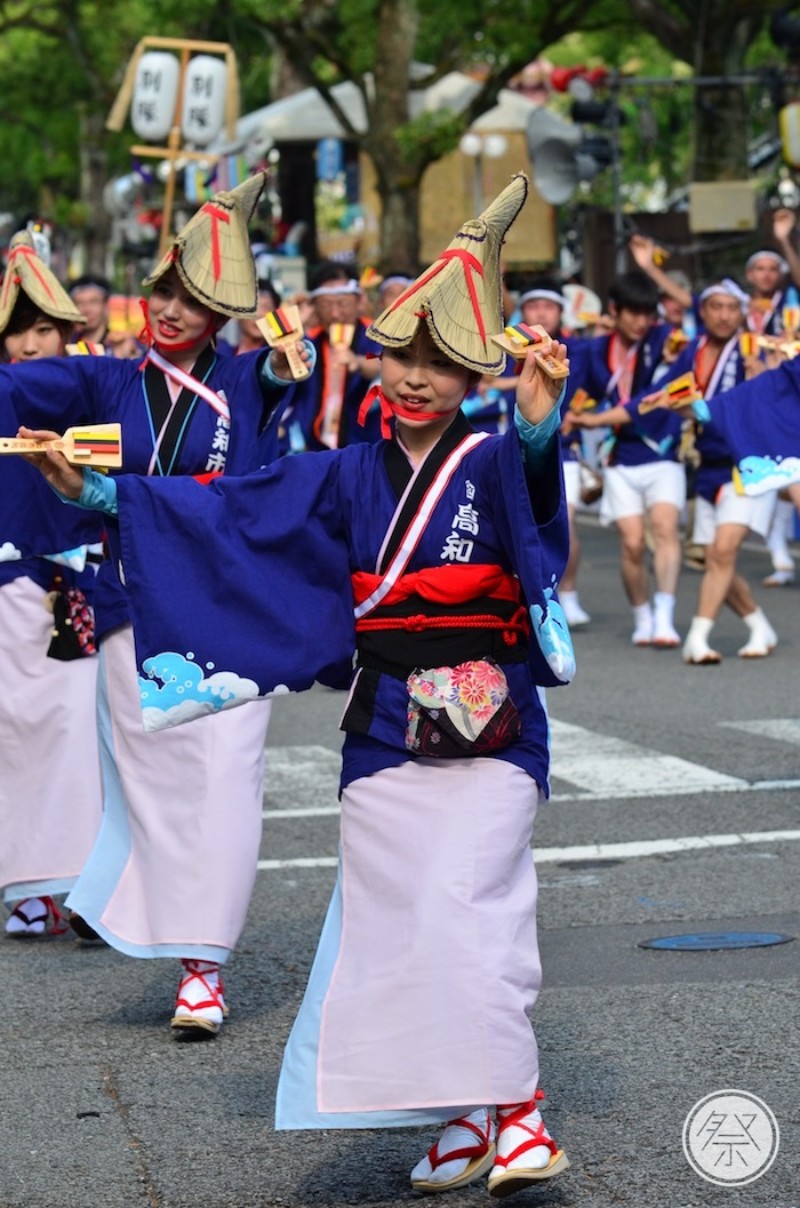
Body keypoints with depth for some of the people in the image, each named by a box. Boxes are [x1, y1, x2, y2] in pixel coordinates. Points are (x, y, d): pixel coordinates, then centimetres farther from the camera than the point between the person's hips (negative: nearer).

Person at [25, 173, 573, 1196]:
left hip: (488, 728, -5)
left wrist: (538, 429, -50)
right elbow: (226, 511, 8)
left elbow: (532, 497, -28)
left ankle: (516, 1112, -10)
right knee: (390, 921, 5)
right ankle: (464, 1121, 14)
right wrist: (103, 493, 2)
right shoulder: (350, 478, 9)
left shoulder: (492, 464, -5)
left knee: (466, 909, -16)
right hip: (384, 732, 5)